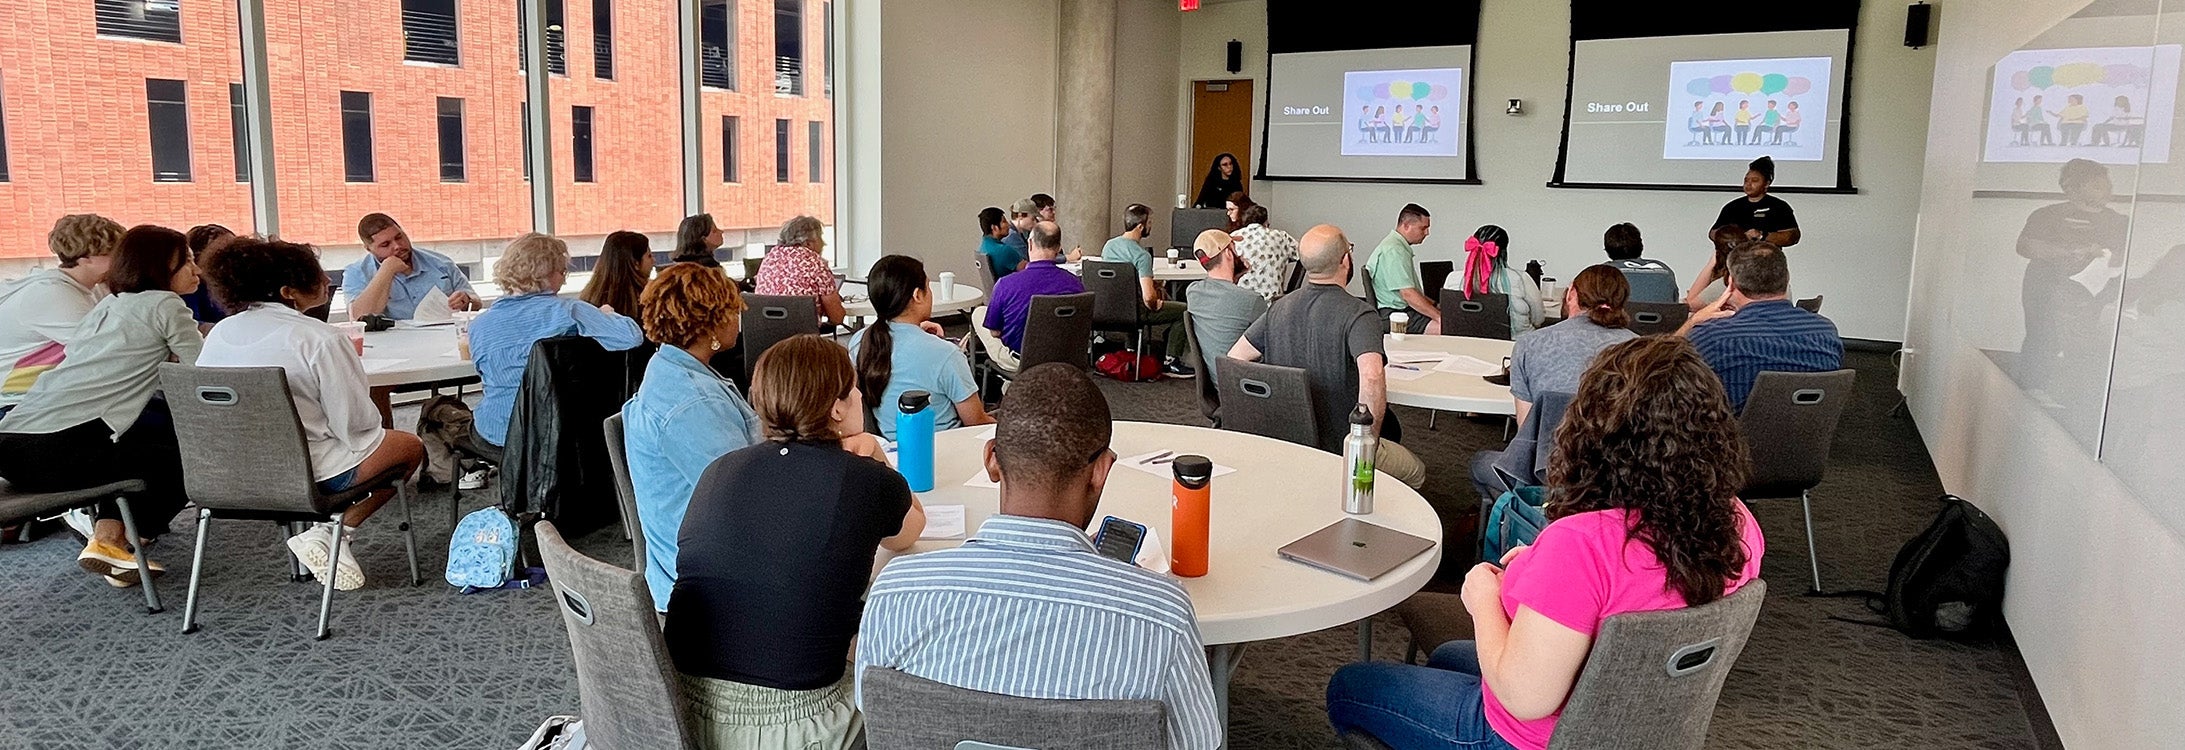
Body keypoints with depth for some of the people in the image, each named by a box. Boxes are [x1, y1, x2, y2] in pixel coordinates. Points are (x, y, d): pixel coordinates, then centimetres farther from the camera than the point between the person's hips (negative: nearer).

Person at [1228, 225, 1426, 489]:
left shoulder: (1279, 308, 0)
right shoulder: (1358, 314, -21)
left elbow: (1234, 360, 3)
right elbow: (1372, 377, -36)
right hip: (1337, 446, -6)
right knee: (1415, 473, 22)